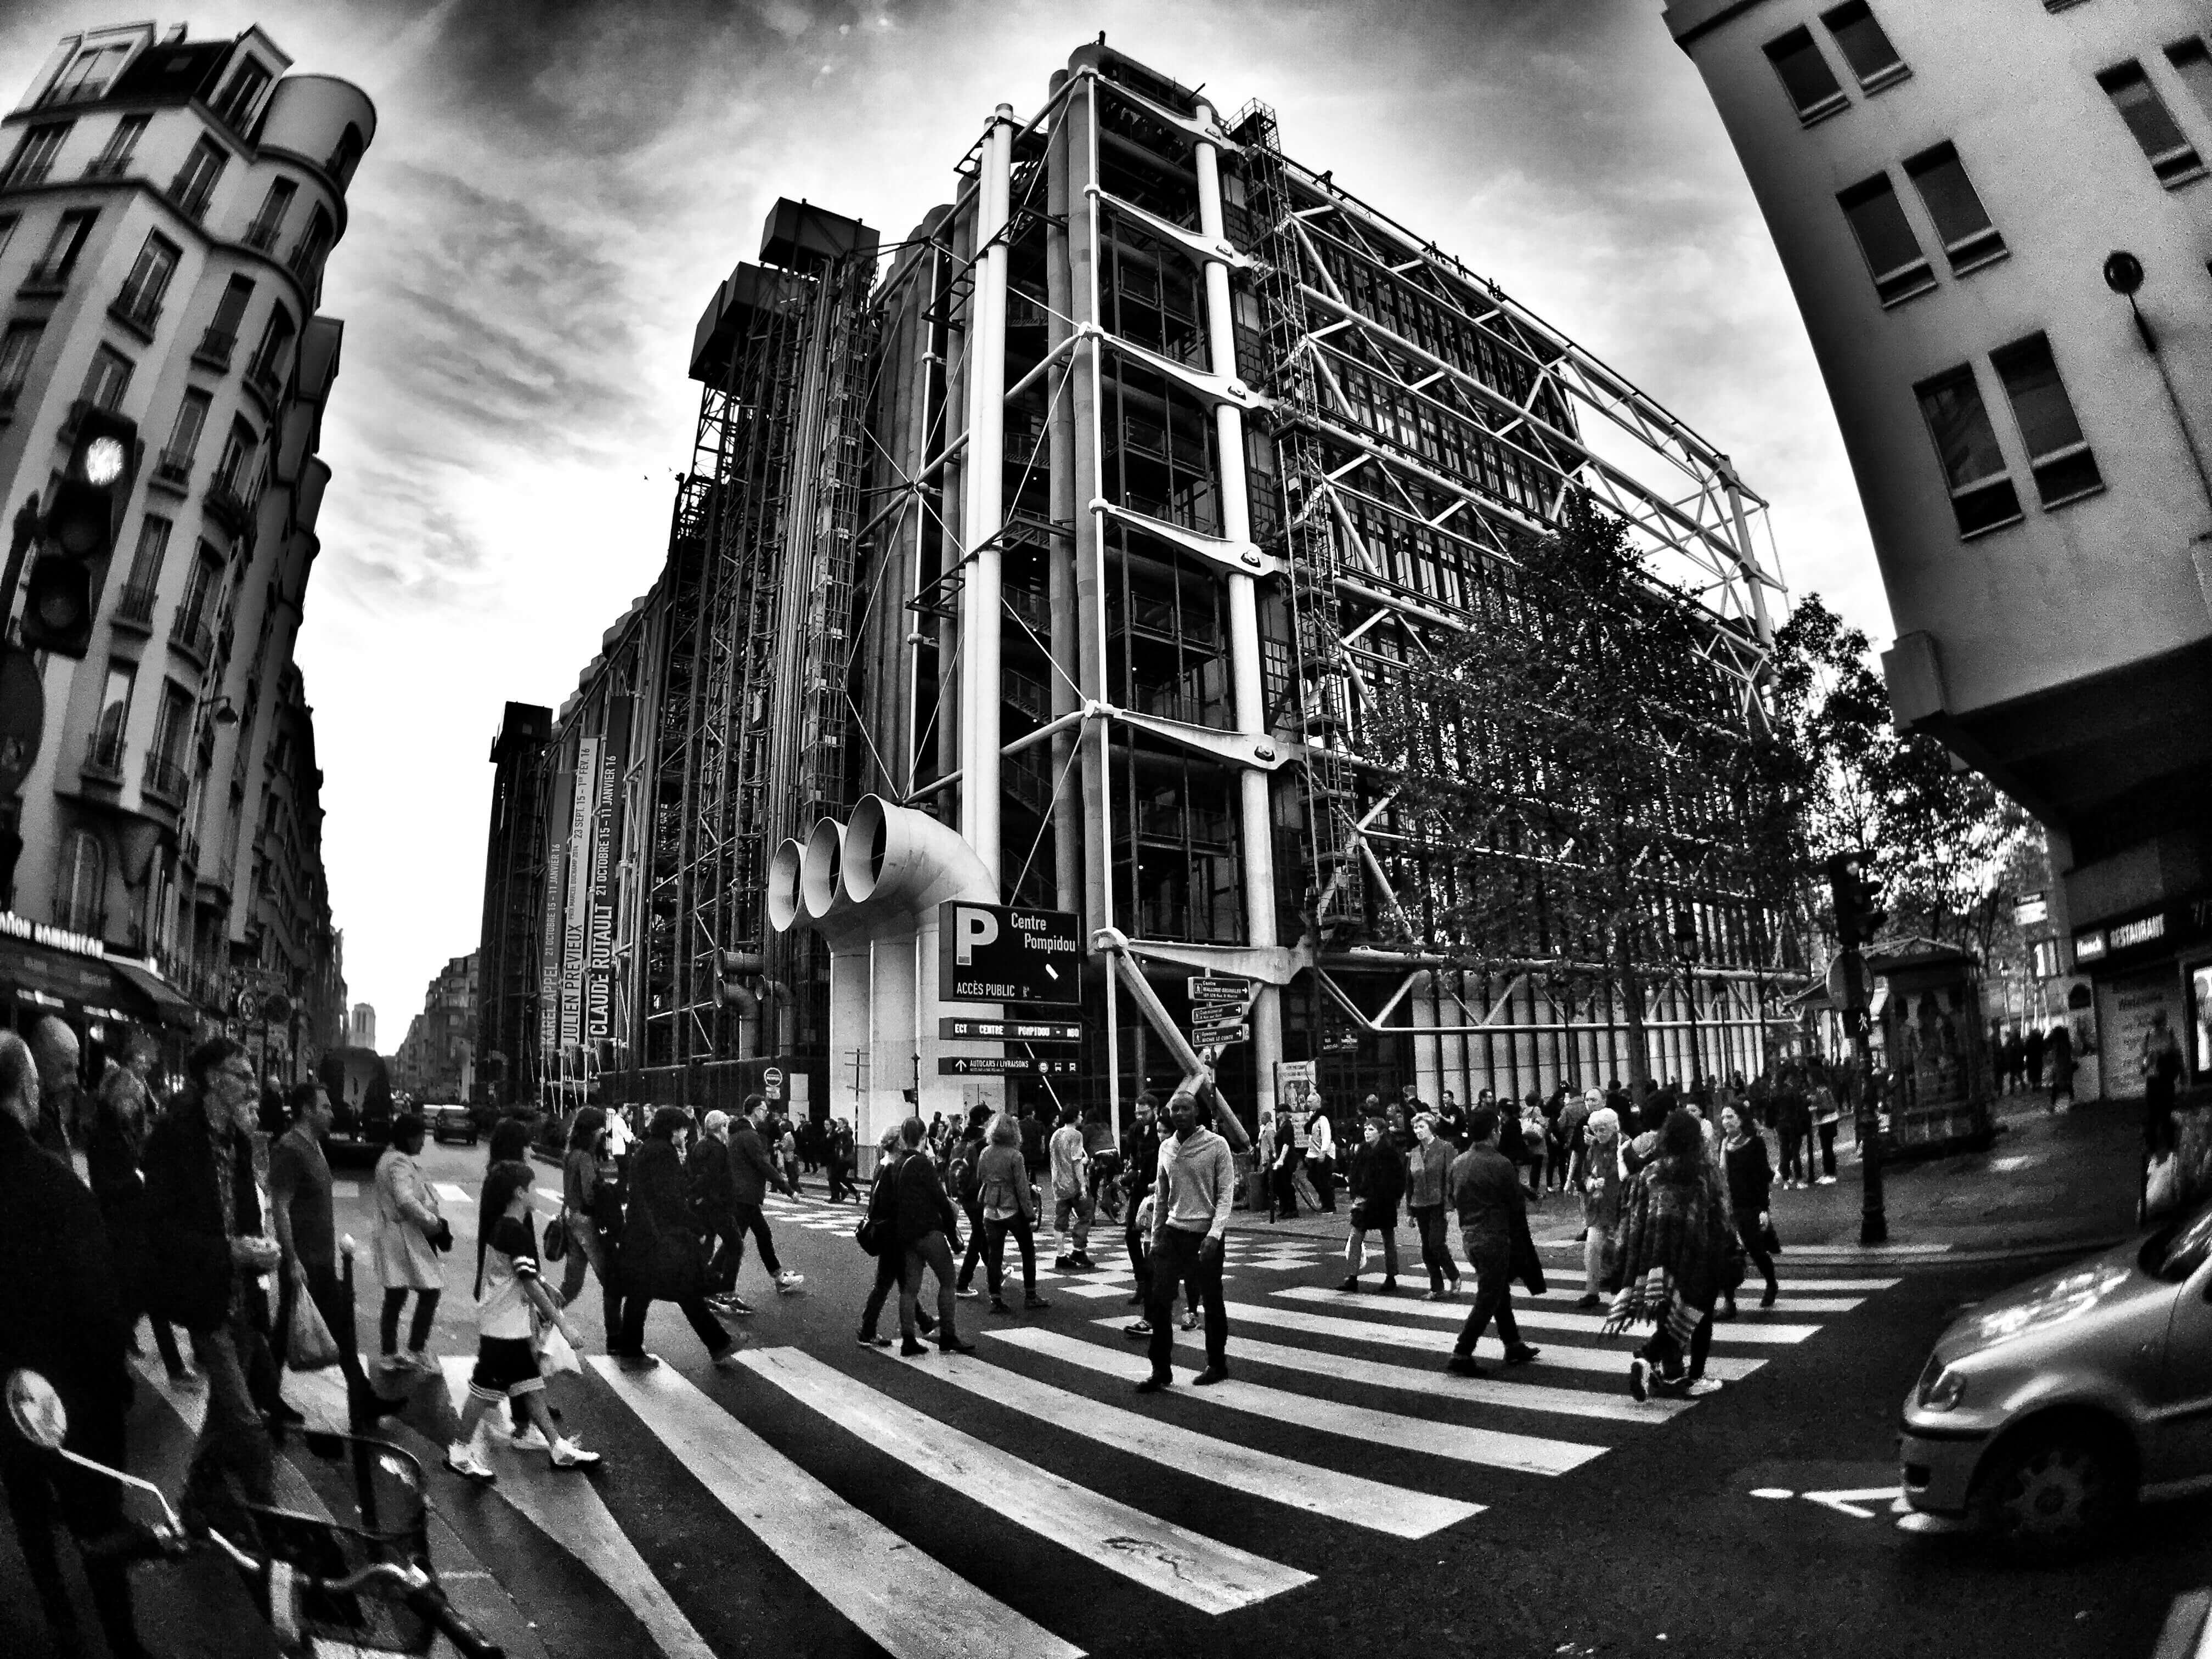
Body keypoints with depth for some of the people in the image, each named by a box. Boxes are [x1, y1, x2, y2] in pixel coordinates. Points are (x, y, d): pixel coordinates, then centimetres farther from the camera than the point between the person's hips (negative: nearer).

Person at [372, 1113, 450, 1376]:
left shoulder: (389, 1158, 15)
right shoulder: (400, 1163, -19)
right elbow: (406, 1200, -29)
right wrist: (432, 1221, -19)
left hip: (391, 1235, 11)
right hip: (405, 1236, -11)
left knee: (395, 1297, 16)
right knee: (430, 1290, -4)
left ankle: (389, 1355, 24)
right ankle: (417, 1353, 1)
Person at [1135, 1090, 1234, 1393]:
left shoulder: (1216, 1145, -10)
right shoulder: (1166, 1148, 6)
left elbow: (1226, 1193, -12)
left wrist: (1214, 1234, -21)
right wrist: (1155, 1237, 12)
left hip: (1205, 1235, -4)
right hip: (1172, 1233, 4)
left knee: (1212, 1303, 9)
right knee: (1158, 1302, -1)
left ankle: (1217, 1366, 27)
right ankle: (1161, 1371, 10)